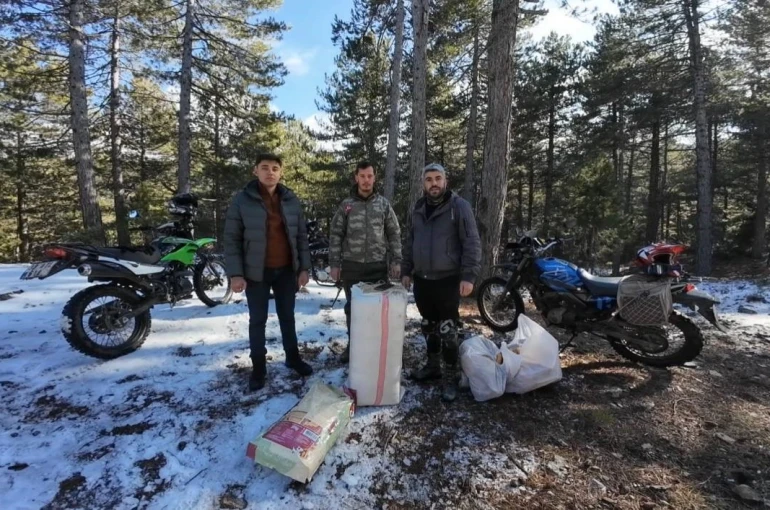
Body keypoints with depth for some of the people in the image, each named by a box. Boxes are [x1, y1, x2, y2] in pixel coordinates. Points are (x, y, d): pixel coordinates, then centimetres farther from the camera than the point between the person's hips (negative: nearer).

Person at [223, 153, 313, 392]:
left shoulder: (291, 200, 3)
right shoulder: (242, 200, -6)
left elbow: (301, 236, 6)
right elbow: (231, 239, -5)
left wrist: (304, 268, 2)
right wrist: (235, 274, -11)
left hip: (286, 270, 3)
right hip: (256, 272, -2)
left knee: (287, 316, 16)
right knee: (257, 320, 9)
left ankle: (292, 357, 33)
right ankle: (258, 367, 25)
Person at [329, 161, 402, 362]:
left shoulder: (383, 204, 4)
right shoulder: (346, 204, 3)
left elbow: (394, 234, 6)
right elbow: (336, 235, 3)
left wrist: (396, 261, -1)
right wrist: (334, 263, -3)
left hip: (377, 265, 0)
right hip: (351, 265, 0)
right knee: (352, 307, 10)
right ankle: (353, 344, 27)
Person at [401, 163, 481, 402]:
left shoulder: (459, 206, -7)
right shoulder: (418, 208, 10)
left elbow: (472, 243, -11)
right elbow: (410, 242, 17)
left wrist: (469, 276, -18)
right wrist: (406, 271, 13)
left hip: (448, 280, -6)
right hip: (421, 279, 6)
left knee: (447, 331, -2)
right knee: (429, 327, 17)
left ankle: (451, 377, 14)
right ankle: (432, 366, 35)